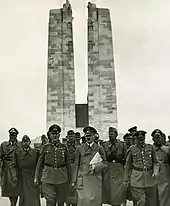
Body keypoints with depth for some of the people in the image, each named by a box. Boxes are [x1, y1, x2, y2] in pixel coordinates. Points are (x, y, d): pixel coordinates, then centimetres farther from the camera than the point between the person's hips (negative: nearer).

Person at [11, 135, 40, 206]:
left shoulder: (36, 152, 5)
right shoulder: (17, 153, 7)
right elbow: (13, 165, 3)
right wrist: (14, 175, -12)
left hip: (33, 179, 0)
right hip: (22, 180, 1)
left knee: (34, 198, -4)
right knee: (24, 197, 5)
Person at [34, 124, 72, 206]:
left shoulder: (64, 147, 6)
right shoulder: (45, 147, 5)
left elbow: (68, 164, 10)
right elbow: (39, 163, 9)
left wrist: (69, 179, 9)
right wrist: (36, 177, 4)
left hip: (62, 178, 1)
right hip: (48, 178, -1)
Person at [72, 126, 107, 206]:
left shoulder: (99, 149, 6)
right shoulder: (80, 149, 9)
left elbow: (104, 163, 6)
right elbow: (76, 165, 9)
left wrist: (95, 167, -13)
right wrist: (74, 180, 4)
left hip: (95, 179, -1)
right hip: (82, 179, 1)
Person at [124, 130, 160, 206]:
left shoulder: (151, 148, 7)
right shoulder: (132, 149, 2)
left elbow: (155, 162, 12)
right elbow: (127, 165, 6)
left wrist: (155, 172, -7)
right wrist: (126, 179, 7)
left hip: (150, 178, 3)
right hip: (137, 179, -3)